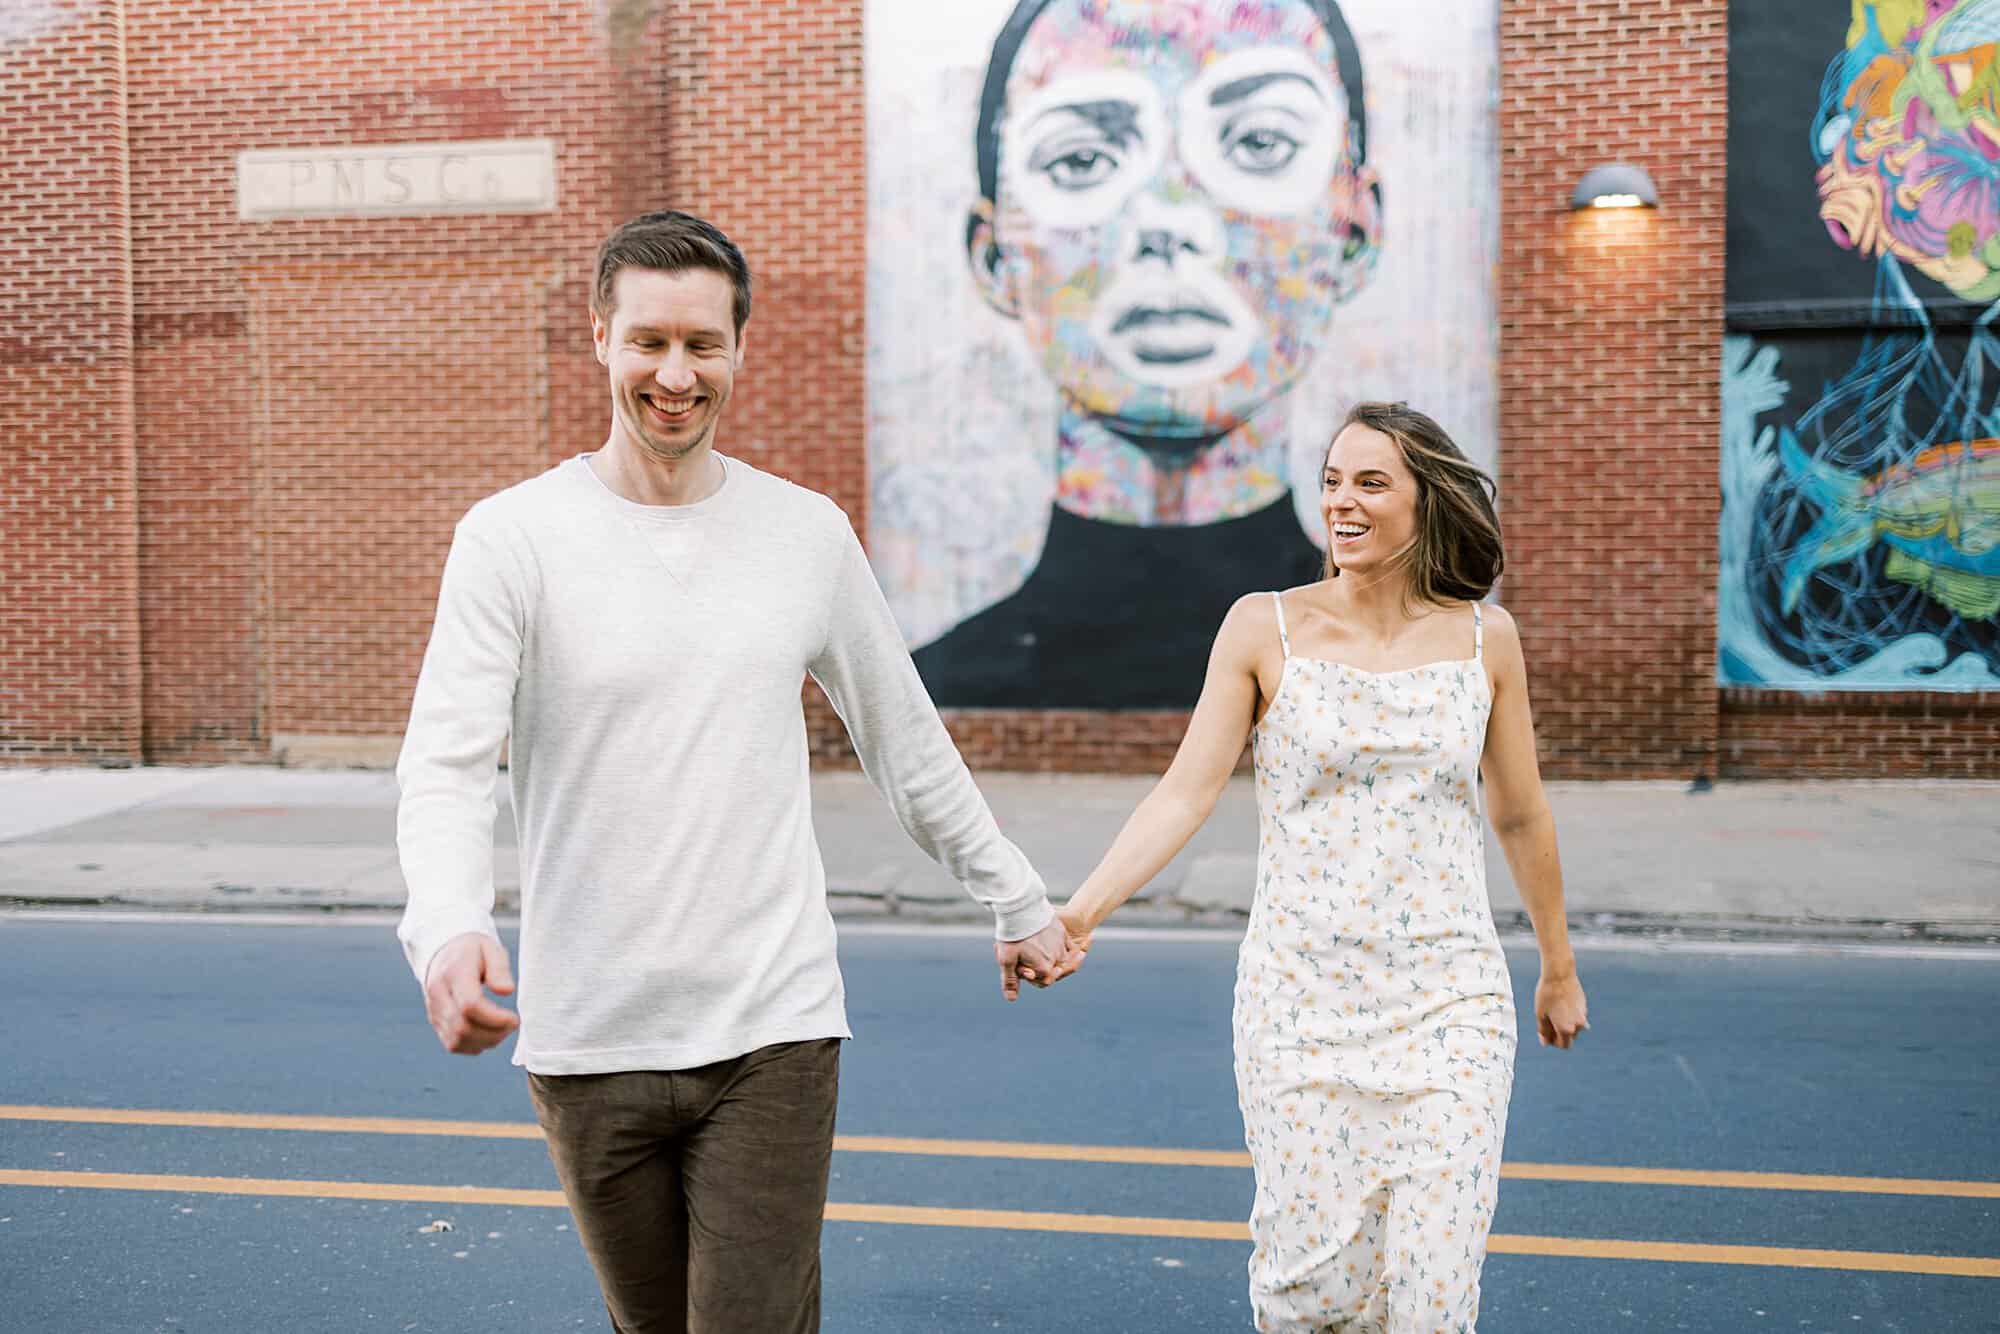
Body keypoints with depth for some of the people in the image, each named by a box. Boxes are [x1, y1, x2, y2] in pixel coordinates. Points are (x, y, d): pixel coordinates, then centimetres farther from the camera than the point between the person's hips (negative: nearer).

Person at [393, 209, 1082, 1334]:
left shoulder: (810, 534, 4)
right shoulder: (513, 536, -4)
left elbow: (909, 744, 14)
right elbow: (447, 768, -12)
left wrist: (1019, 903, 20)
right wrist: (450, 925, -32)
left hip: (774, 1029, 1)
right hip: (589, 1040, 0)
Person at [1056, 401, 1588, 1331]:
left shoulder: (1484, 637, 3)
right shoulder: (1265, 628, -2)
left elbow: (1520, 816, 13)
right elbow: (1186, 792, -7)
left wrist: (1559, 968, 22)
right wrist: (1081, 910, -20)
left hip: (1449, 1004, 1)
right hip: (1301, 997, -1)